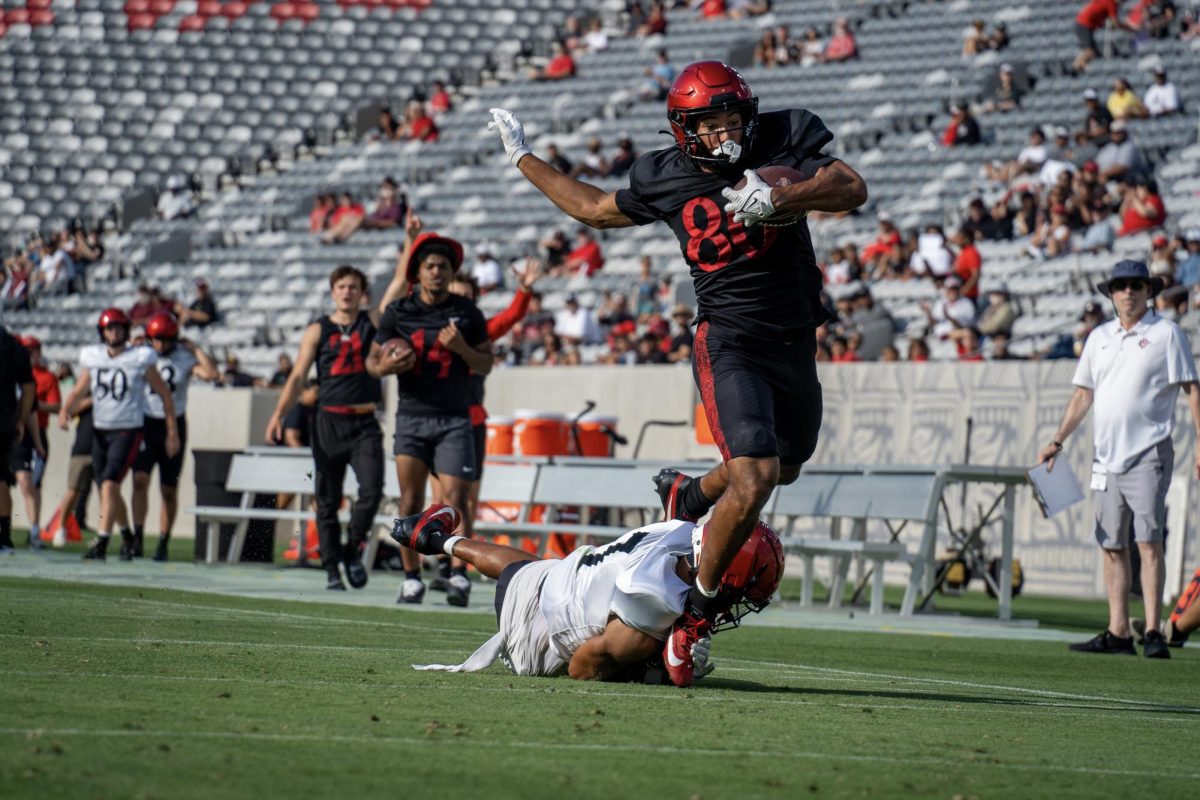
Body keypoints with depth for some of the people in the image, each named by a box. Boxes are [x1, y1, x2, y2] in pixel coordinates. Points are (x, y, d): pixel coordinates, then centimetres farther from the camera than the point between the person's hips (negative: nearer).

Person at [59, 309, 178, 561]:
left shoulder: (140, 360, -8)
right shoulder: (93, 358, 4)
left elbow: (165, 394, -1)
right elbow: (78, 391, 9)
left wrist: (172, 433, 0)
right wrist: (65, 410, -13)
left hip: (128, 431, -5)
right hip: (100, 430, 5)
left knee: (109, 486, -18)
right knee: (109, 490, 13)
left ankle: (101, 544, -18)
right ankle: (127, 536, 35)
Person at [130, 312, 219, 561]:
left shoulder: (184, 357, -1)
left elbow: (212, 373, -15)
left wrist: (195, 348, -10)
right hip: (145, 424, 0)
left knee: (169, 490, 5)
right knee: (140, 480, -15)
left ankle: (163, 544, 13)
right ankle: (138, 538, -13)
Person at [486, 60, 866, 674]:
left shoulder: (781, 142, -4)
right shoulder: (663, 181, -1)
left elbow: (852, 189, -16)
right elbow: (597, 210, 19)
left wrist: (776, 199, -30)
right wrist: (524, 160, 22)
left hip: (794, 341, 4)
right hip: (729, 343, -4)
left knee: (782, 468, 23)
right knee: (754, 480, -22)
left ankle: (685, 495, 52)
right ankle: (698, 605, -6)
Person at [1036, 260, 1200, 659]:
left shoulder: (1166, 333, 0)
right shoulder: (1099, 337, 16)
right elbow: (1083, 394, 20)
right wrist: (1057, 441, 15)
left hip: (1149, 453, -6)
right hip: (1107, 457, 6)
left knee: (1148, 541, -12)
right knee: (1112, 546, 5)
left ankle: (1153, 632, -14)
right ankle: (1117, 633, 8)